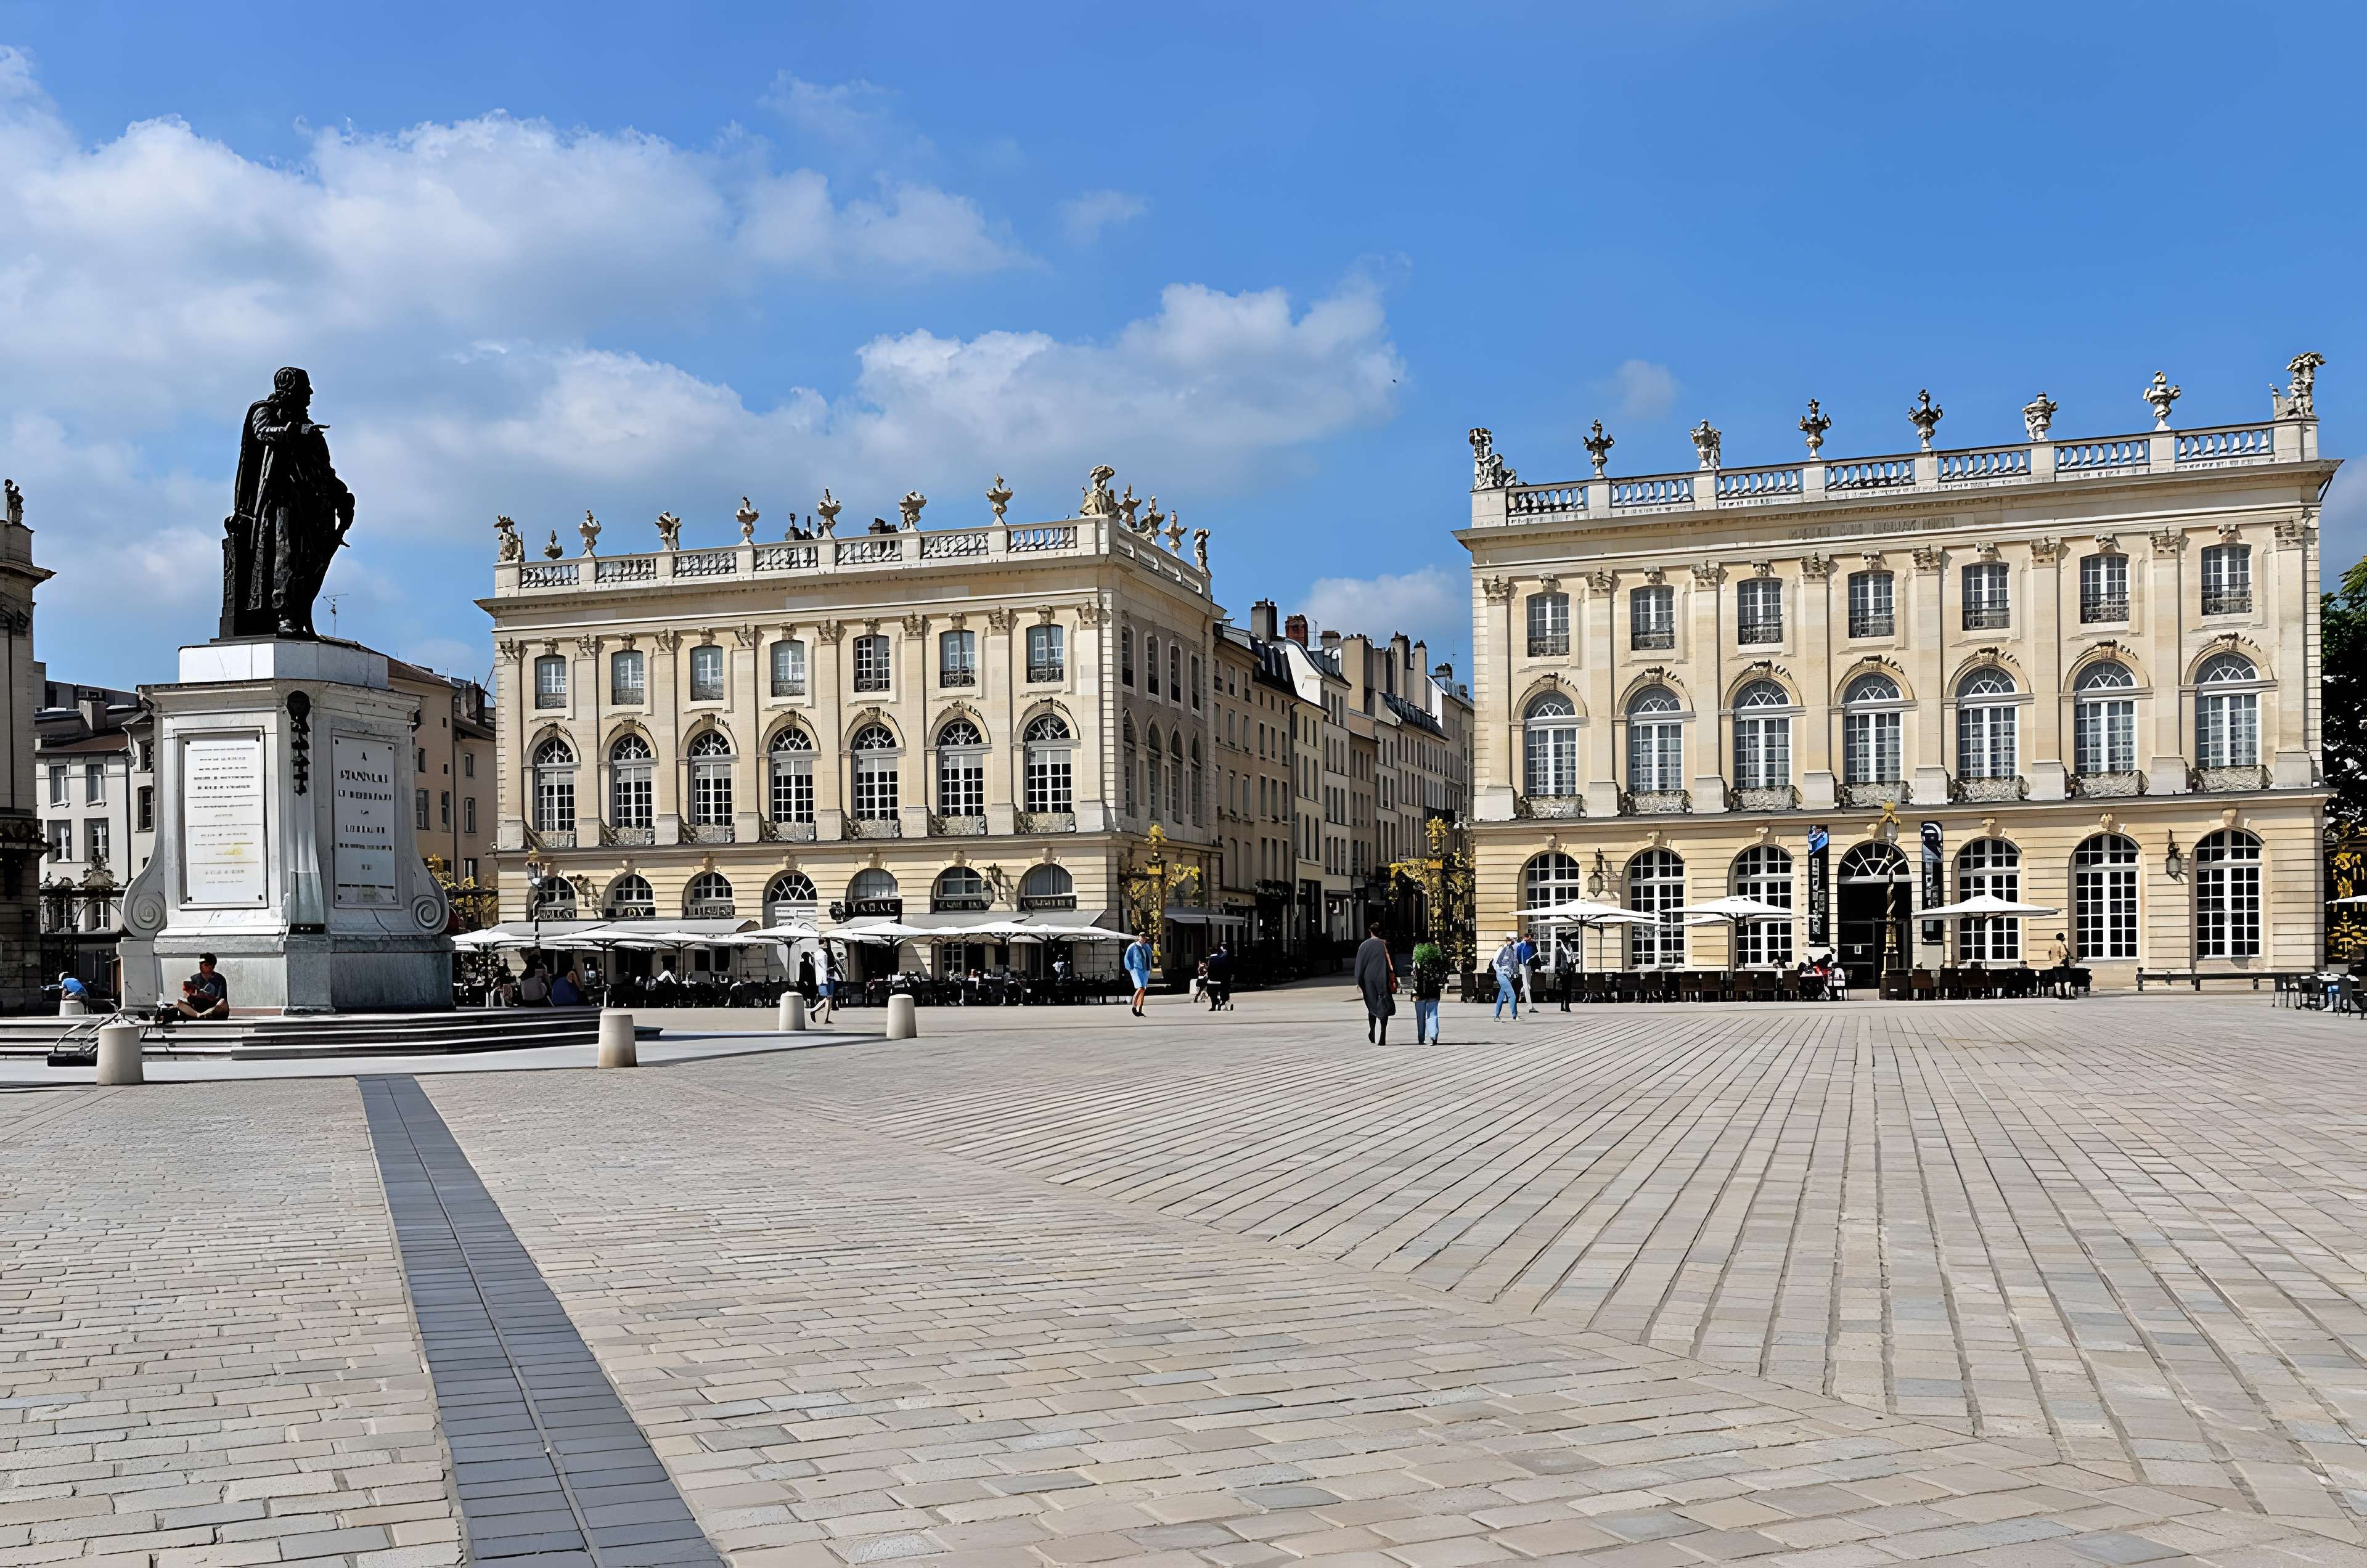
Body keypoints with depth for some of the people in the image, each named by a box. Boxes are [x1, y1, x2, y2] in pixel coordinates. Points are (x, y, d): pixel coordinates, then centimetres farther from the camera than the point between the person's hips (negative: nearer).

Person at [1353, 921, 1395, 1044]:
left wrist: (1358, 982, 9)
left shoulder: (1363, 945, 2)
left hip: (1368, 980, 2)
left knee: (1372, 1006, 18)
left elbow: (1359, 965, 3)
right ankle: (1382, 1035, -12)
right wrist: (1393, 981, -4)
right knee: (1384, 1006, 0)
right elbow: (1390, 963, -8)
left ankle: (1372, 1032, 16)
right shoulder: (1384, 945, -4)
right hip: (1382, 979, -2)